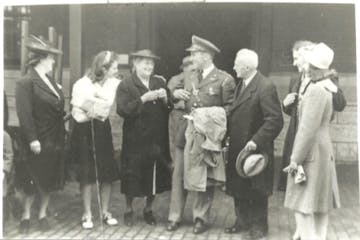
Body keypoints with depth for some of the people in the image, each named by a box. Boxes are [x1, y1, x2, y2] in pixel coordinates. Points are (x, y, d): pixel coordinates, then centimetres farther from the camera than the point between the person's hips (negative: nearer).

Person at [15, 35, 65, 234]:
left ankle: (42, 215, 25)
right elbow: (24, 114, -17)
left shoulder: (50, 81, 11)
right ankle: (26, 216, 21)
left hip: (54, 141, 7)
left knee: (49, 181, 12)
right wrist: (32, 139, -20)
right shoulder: (26, 82, -12)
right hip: (39, 142, -7)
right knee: (33, 181, 4)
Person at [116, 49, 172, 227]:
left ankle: (148, 209, 28)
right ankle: (129, 210, 25)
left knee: (155, 175, 8)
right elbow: (122, 110, -14)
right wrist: (143, 99, -18)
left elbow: (171, 108, 11)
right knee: (132, 176, 4)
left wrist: (165, 99, -9)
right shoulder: (126, 85, -1)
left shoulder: (160, 82, 13)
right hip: (135, 140, -4)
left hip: (158, 139, 4)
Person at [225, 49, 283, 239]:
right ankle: (243, 221, 31)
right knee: (238, 187, 15)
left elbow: (275, 120, -22)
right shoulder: (241, 85, 10)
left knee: (257, 191, 7)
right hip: (237, 147, 8)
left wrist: (256, 141, -24)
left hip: (255, 149, -8)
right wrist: (229, 136, 8)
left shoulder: (266, 87, -18)